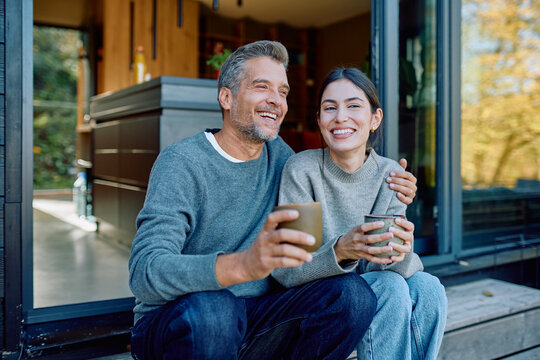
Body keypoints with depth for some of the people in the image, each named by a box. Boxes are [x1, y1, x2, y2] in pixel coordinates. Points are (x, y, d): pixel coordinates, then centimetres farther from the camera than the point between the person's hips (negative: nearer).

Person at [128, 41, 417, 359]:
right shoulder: (181, 164, -14)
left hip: (252, 316, 5)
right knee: (207, 309, -38)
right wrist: (243, 265, -45)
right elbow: (144, 273, -26)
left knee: (353, 293, -16)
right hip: (173, 323, -5)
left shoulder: (277, 154, 4)